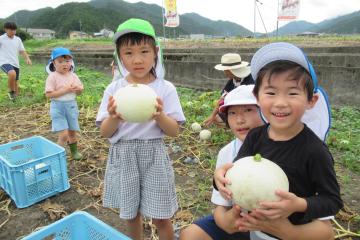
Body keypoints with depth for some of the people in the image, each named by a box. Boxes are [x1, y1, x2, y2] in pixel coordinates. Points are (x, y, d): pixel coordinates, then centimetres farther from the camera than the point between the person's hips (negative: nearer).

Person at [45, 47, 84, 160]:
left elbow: (81, 89, 10)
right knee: (64, 135, -11)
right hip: (58, 107, -5)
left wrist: (77, 89, -14)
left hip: (72, 106, 5)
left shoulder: (73, 76, 3)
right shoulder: (52, 77, -11)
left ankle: (74, 151, 37)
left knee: (72, 132, 17)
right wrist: (65, 90, -23)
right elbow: (48, 94, -17)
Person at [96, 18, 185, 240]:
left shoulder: (165, 88, -7)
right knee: (131, 214, 19)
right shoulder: (114, 89, -3)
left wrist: (159, 115, -27)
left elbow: (174, 131, -8)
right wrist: (114, 118, -24)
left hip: (154, 156, -2)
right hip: (123, 156, 2)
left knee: (160, 218, 8)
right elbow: (105, 133, -3)